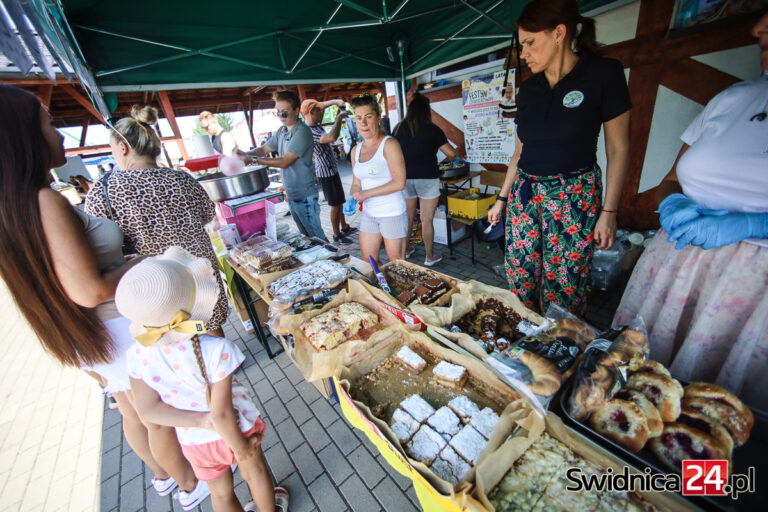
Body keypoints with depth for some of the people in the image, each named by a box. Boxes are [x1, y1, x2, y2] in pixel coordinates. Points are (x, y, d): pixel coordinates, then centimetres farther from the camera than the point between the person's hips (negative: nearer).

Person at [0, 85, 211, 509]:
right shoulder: (43, 201, -26)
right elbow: (92, 291, -29)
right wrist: (139, 263, -15)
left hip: (91, 336, 9)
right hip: (123, 330, -8)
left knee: (133, 413, 27)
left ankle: (163, 475, 52)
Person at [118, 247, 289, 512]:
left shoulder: (138, 355, -22)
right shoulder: (216, 350, -36)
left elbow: (149, 408, -15)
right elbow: (221, 413, -28)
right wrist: (241, 449, -12)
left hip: (194, 441, 3)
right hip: (234, 430, -2)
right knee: (254, 472, 29)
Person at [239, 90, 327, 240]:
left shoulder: (302, 132, -16)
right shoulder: (282, 131, 12)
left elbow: (285, 162, -19)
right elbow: (264, 149, 18)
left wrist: (253, 160, -19)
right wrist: (246, 154, -2)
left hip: (305, 195, -8)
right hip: (291, 194, 8)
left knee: (316, 236, 0)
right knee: (305, 235, 18)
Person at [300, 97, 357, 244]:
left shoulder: (316, 125, 5)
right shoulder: (309, 131, -24)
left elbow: (322, 105, 22)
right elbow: (332, 137, -41)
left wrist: (335, 101, 4)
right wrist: (339, 118, -26)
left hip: (332, 169, 10)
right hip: (326, 172, -10)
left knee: (340, 202, 19)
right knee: (335, 206, 0)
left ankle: (344, 227, 34)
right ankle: (337, 235, 13)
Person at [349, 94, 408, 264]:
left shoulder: (389, 144, -11)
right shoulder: (356, 150, 10)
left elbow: (399, 183, -18)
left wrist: (365, 194, -18)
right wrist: (352, 199, -7)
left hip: (392, 213, -6)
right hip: (368, 214, 7)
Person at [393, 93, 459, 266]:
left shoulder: (399, 128, 5)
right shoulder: (432, 129, -3)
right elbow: (451, 153, 0)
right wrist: (456, 152, 22)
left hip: (405, 179, 4)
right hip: (427, 179, -3)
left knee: (408, 217, 17)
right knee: (427, 220, 3)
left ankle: (404, 250, 30)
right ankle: (430, 257, 13)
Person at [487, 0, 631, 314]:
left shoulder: (604, 74, -2)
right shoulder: (529, 89, 11)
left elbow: (618, 148, -3)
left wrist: (609, 212, -9)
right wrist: (502, 199, 12)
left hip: (574, 197, -4)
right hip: (524, 193, 5)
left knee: (564, 288, -1)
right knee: (520, 279, 6)